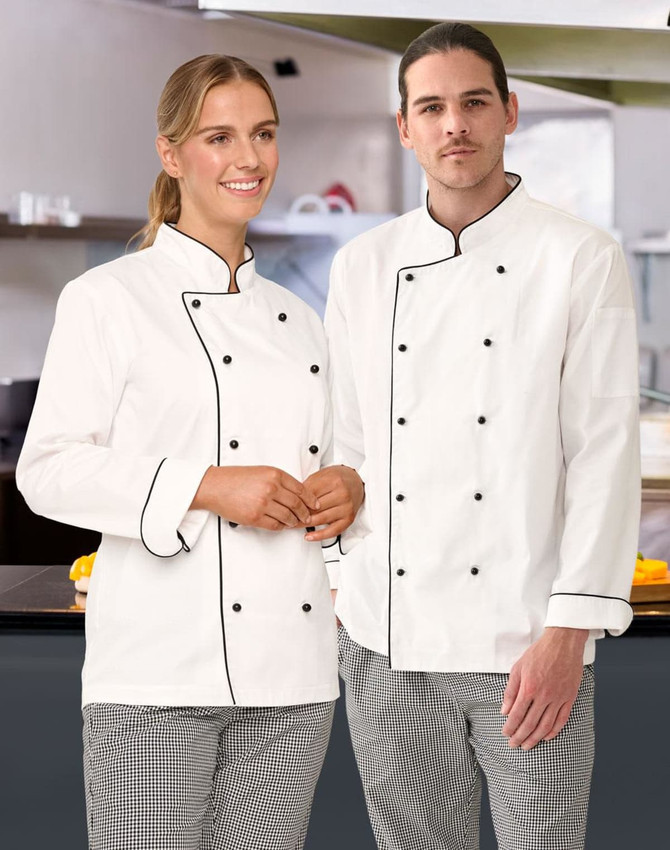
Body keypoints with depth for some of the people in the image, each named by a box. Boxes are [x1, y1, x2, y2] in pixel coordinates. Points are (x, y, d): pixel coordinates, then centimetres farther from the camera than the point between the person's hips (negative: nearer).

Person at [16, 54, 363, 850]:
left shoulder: (294, 317, 16)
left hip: (289, 669, 5)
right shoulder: (107, 298, -2)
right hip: (161, 669, -5)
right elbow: (49, 470, -7)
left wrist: (345, 487, 0)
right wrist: (206, 488, -18)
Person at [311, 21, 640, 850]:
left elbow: (604, 454, -7)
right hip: (387, 639, 3)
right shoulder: (363, 266, 8)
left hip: (525, 647, -3)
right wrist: (344, 592, 8)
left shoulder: (581, 260, -3)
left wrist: (568, 633, -13)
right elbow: (346, 441, 12)